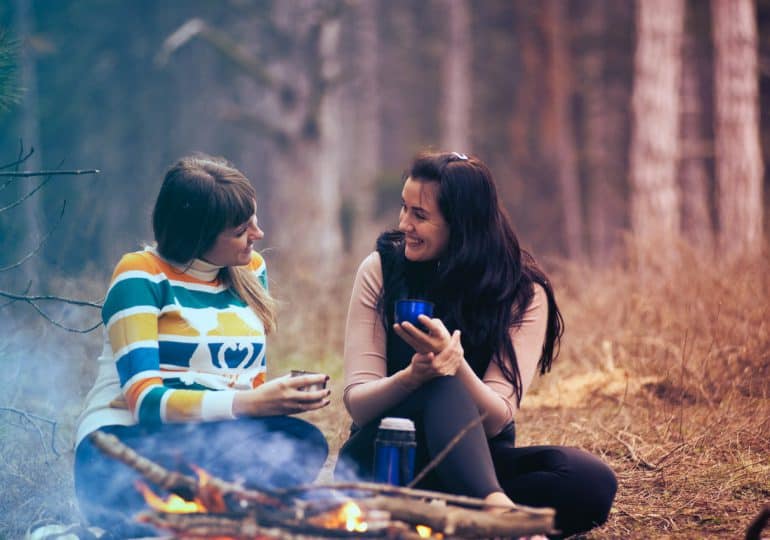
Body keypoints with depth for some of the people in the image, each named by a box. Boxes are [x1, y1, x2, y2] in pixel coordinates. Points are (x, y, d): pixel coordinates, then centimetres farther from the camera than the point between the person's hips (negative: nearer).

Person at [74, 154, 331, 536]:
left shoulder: (250, 269, 13)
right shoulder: (141, 277, -6)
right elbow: (145, 400, -16)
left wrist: (281, 396, -8)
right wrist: (249, 403, -28)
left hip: (214, 442, 6)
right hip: (125, 446, -6)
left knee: (303, 443, -28)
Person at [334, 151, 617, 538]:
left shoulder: (523, 293, -6)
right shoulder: (381, 269, -5)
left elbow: (495, 420, -14)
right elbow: (357, 404, -10)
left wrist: (456, 364, -35)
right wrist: (411, 376, -32)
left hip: (474, 462, 2)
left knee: (593, 482, -28)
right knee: (443, 387, -35)